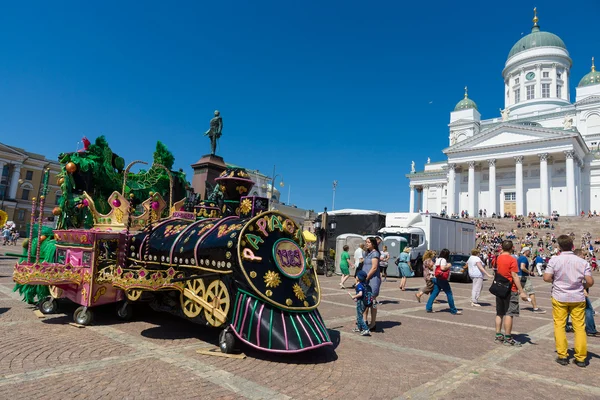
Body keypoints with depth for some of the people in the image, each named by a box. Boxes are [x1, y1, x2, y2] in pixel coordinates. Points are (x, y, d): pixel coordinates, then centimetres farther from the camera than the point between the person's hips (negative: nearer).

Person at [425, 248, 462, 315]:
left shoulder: (438, 259, 15)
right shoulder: (443, 260, -12)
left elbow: (434, 268, 20)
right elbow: (442, 268, -26)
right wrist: (448, 266, -11)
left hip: (436, 279, 9)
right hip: (442, 279, -9)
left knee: (434, 293, 8)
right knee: (449, 294, 1)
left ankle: (428, 307, 2)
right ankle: (453, 310, 6)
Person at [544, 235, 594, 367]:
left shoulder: (554, 260, -9)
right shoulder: (582, 262, -3)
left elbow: (546, 278, -14)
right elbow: (590, 282, -6)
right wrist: (582, 286, 15)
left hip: (560, 298, -2)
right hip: (578, 298, 2)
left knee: (559, 325, 7)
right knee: (580, 327, 9)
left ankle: (562, 356, 10)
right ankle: (581, 358, 13)